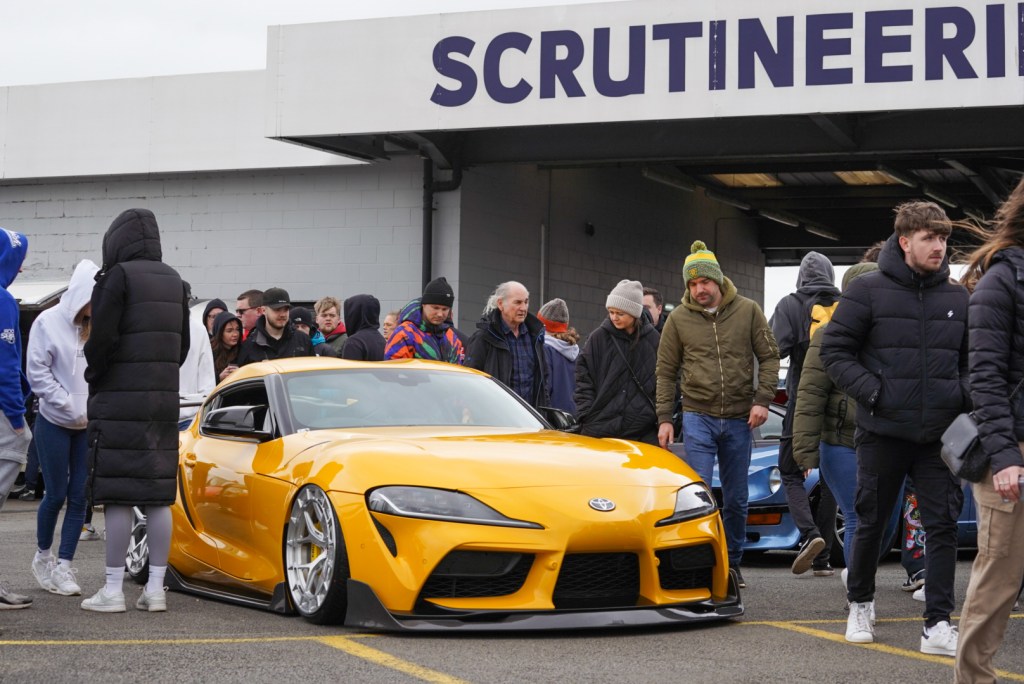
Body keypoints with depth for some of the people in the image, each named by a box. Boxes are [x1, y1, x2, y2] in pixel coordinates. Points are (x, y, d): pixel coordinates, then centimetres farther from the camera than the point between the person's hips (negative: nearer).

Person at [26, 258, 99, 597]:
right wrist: (71, 406, -12)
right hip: (55, 424, -3)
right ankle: (42, 556, 25)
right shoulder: (48, 322, -8)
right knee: (56, 494, 3)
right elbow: (38, 372, -9)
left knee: (80, 496, 1)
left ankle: (63, 567, 9)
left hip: (90, 426, 3)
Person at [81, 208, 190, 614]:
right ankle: (155, 588, 7)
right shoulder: (173, 281, 14)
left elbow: (103, 337, -15)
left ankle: (113, 590, -3)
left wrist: (93, 377, 1)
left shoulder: (118, 277, -9)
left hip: (119, 402, -7)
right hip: (164, 400, 7)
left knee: (118, 497, -5)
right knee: (159, 496, 6)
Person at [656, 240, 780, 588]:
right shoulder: (678, 319, 1)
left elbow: (769, 357, 5)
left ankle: (732, 562, 23)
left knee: (736, 498, 9)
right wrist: (664, 418, 0)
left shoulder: (747, 311, 1)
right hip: (698, 417, -1)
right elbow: (666, 371, 5)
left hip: (739, 419, 1)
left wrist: (762, 400, -6)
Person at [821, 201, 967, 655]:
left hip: (940, 435, 3)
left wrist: (965, 394, -2)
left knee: (943, 527, -2)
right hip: (883, 432, -2)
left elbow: (974, 357, 17)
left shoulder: (957, 298, 6)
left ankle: (938, 625, 2)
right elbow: (834, 351, -3)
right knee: (871, 525, 11)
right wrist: (874, 393, -14)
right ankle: (860, 604, 32)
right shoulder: (868, 291, -5)